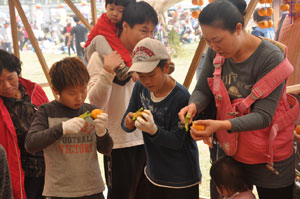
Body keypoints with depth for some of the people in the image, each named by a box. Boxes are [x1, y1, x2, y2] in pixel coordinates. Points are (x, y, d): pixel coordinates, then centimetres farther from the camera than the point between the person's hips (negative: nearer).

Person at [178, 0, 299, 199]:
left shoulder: (271, 58, -24)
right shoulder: (216, 53, -7)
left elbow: (263, 116, -26)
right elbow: (202, 90, -1)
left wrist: (222, 125, -41)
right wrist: (193, 106, -25)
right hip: (230, 150, 5)